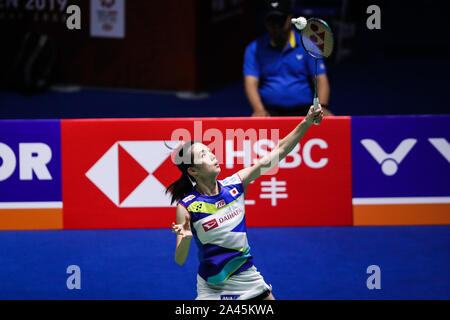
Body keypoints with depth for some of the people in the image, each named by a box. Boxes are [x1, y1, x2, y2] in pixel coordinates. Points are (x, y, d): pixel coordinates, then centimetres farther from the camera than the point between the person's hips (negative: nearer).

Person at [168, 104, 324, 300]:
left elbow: (278, 152, -3)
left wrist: (306, 123, -10)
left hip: (247, 278, 4)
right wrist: (185, 238, -38)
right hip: (212, 288, -4)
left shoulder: (235, 184, -4)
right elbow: (180, 260, -17)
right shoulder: (186, 207, -16)